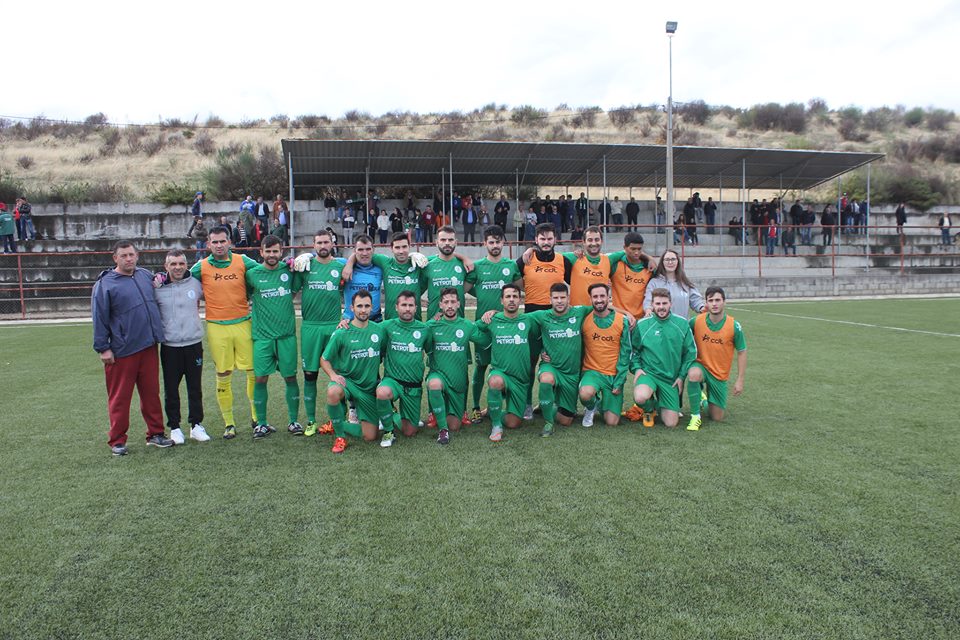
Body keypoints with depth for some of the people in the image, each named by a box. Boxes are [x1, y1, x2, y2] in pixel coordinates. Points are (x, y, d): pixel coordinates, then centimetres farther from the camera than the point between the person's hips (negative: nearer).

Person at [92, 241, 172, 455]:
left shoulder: (146, 275, 10)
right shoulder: (105, 284, -6)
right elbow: (99, 319, -6)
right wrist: (103, 348, -8)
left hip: (149, 347, 5)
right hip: (122, 351, -5)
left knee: (151, 392, 12)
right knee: (120, 397, 4)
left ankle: (155, 433, 22)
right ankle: (117, 440, 15)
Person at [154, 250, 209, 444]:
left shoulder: (195, 284, 1)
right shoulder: (157, 288, -3)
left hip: (194, 343, 1)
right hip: (169, 346, -1)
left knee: (195, 387, 9)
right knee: (171, 389, 6)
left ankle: (196, 425, 21)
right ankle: (174, 427, 19)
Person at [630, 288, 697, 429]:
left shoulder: (682, 324, 0)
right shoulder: (641, 325, -4)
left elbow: (690, 352, 6)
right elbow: (634, 350, 5)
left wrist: (682, 375, 1)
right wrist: (636, 368, -10)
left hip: (671, 378, 2)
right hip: (648, 373, -1)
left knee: (671, 423, -3)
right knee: (640, 397, -36)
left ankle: (660, 406, 34)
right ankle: (649, 409, 4)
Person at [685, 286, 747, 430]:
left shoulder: (734, 326, -12)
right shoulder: (696, 321, -11)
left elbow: (742, 353, -3)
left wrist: (740, 380, -4)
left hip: (720, 375, 1)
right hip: (700, 365, -1)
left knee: (717, 418, 5)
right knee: (694, 374, -40)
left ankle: (707, 399, 41)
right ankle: (695, 416, -20)